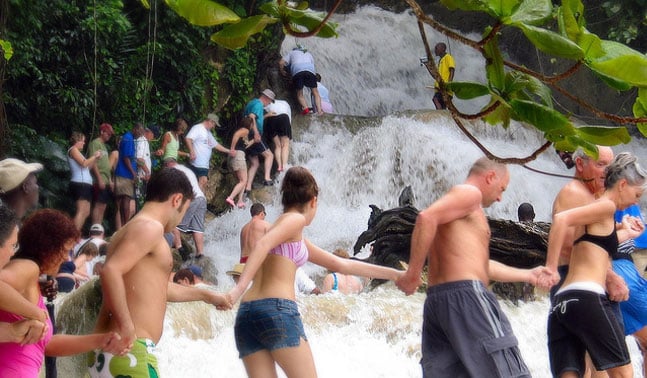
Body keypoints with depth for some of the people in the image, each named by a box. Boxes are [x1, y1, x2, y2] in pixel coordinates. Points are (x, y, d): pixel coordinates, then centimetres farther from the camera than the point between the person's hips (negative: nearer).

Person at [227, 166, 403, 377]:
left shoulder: (296, 239, 29)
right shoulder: (296, 220, 3)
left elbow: (341, 264, 35)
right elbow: (263, 244, -17)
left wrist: (393, 274, 39)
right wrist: (240, 287, -28)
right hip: (278, 310, -8)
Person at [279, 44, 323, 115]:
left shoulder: (291, 53, 32)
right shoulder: (309, 54, 39)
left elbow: (281, 62, 20)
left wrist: (282, 71, 34)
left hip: (297, 71, -1)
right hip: (310, 71, 1)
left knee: (299, 93, 8)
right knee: (315, 92, 7)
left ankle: (305, 108, -15)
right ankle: (319, 110, -9)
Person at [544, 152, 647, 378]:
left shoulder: (597, 214, 26)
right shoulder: (607, 206, 0)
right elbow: (561, 219, -15)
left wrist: (626, 233, 51)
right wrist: (551, 268, -16)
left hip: (562, 302, 8)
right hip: (587, 298, -8)